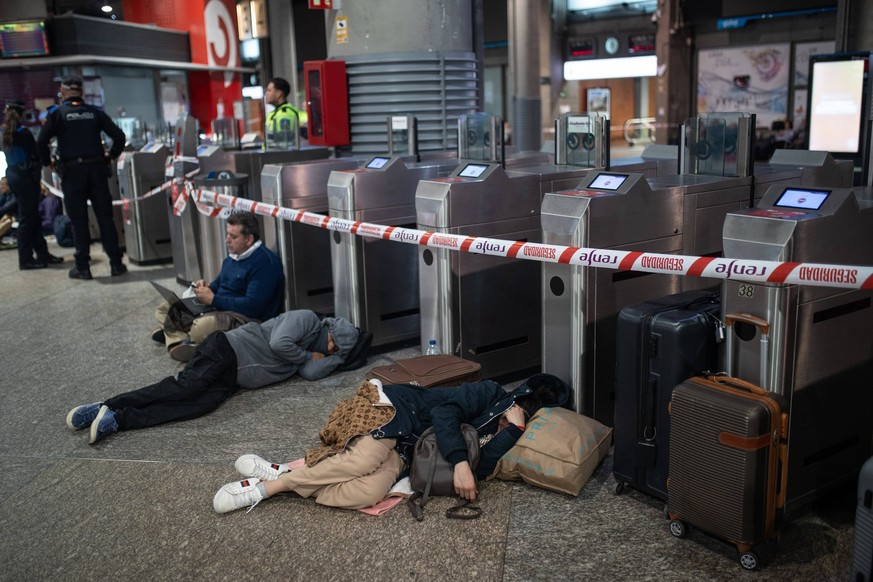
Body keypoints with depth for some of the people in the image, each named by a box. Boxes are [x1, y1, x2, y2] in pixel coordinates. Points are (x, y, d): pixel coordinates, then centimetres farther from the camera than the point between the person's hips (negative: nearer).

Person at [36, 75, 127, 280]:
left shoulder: (57, 114, -2)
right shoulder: (94, 112, 6)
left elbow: (41, 142, -10)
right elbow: (119, 136, 2)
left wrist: (48, 163, 5)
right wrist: (111, 156, 14)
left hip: (72, 172, -2)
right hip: (96, 169, 2)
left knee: (79, 221, 4)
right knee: (105, 217, 6)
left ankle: (82, 267, 7)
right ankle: (116, 263, 7)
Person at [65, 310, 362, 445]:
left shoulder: (307, 355, 21)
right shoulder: (306, 318, -2)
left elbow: (312, 373, 1)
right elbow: (278, 343, -18)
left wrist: (337, 356, 3)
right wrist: (308, 355, -3)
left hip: (231, 380, 6)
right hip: (226, 349, -6)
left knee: (200, 405, -19)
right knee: (186, 387, -25)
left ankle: (117, 420, -24)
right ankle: (105, 406, -20)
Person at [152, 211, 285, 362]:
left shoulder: (265, 263, -17)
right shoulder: (233, 255, 14)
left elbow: (252, 306, -25)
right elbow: (219, 283, 28)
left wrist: (213, 299, -16)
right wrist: (207, 288, 1)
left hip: (247, 318, -10)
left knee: (201, 327, -39)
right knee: (163, 310, 5)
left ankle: (175, 332, -7)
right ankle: (181, 342, -23)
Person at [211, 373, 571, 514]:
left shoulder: (500, 430, 12)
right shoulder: (488, 393, -6)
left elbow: (480, 468, -3)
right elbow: (443, 407, -19)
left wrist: (514, 430, -12)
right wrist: (459, 462, -28)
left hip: (400, 451, 6)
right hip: (390, 408, -6)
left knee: (369, 492, -21)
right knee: (364, 460, -33)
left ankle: (280, 474, -13)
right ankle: (273, 481, -20)